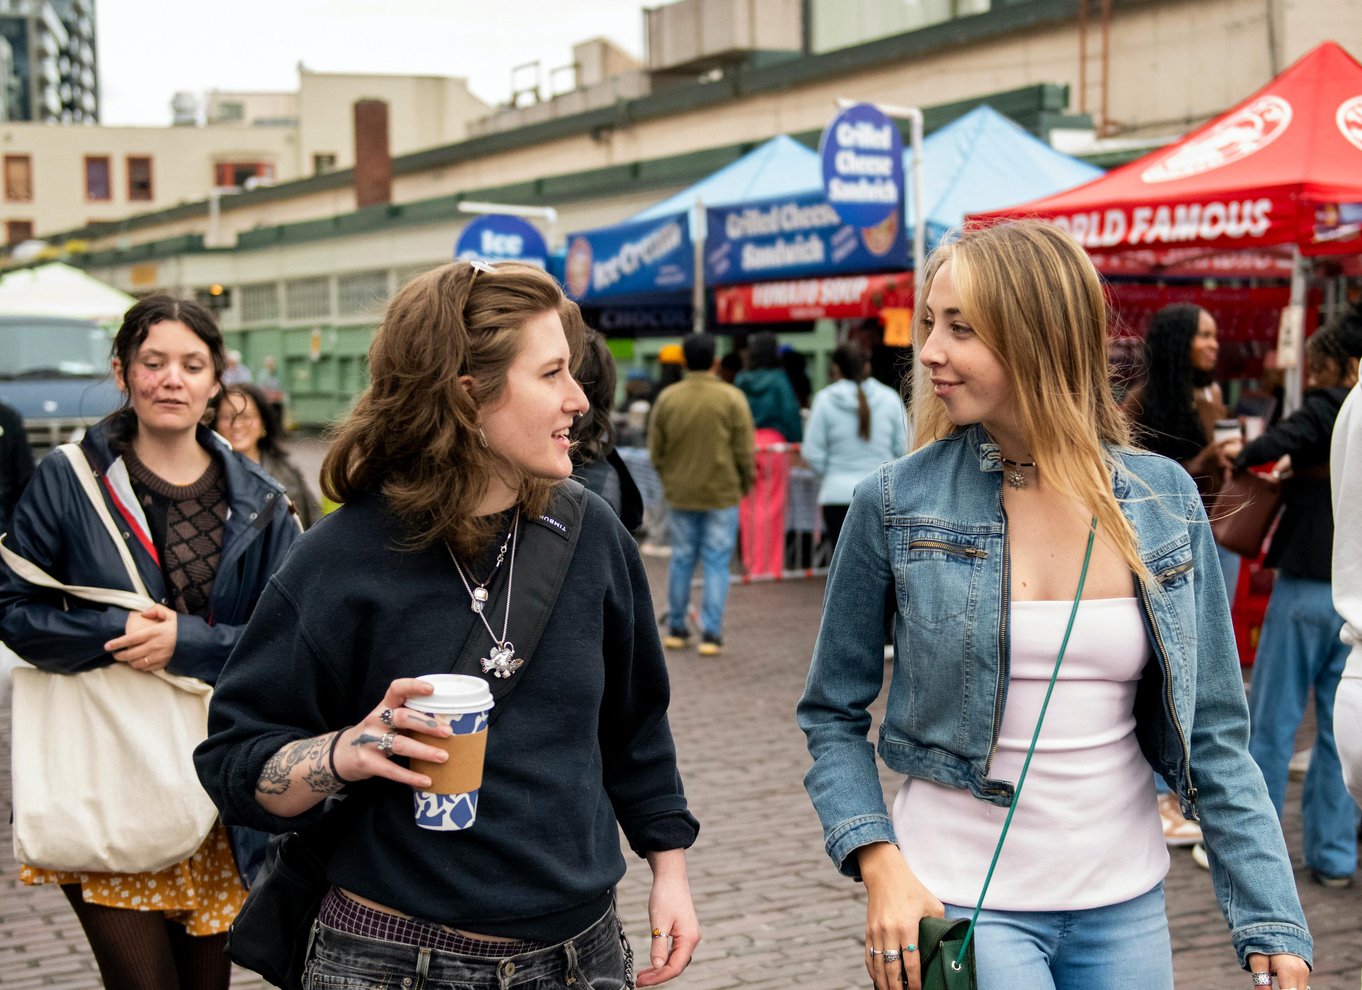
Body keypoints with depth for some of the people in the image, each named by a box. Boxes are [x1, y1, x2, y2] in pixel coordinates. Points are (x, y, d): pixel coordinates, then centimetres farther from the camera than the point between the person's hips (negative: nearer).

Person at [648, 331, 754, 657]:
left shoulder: (667, 398, 0)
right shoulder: (731, 398, -10)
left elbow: (655, 450, 5)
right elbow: (744, 450, -8)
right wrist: (745, 484, 8)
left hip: (680, 494, 3)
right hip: (722, 494, -3)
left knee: (681, 560, 13)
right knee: (716, 563, 2)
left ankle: (676, 630, 21)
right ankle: (711, 634, 1)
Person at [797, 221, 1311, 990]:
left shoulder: (1165, 501, -2)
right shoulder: (895, 503, -8)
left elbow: (1213, 735, 2)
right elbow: (833, 713, 0)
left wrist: (1274, 927, -3)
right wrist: (879, 863, -14)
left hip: (1124, 903, 3)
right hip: (957, 901, -2)